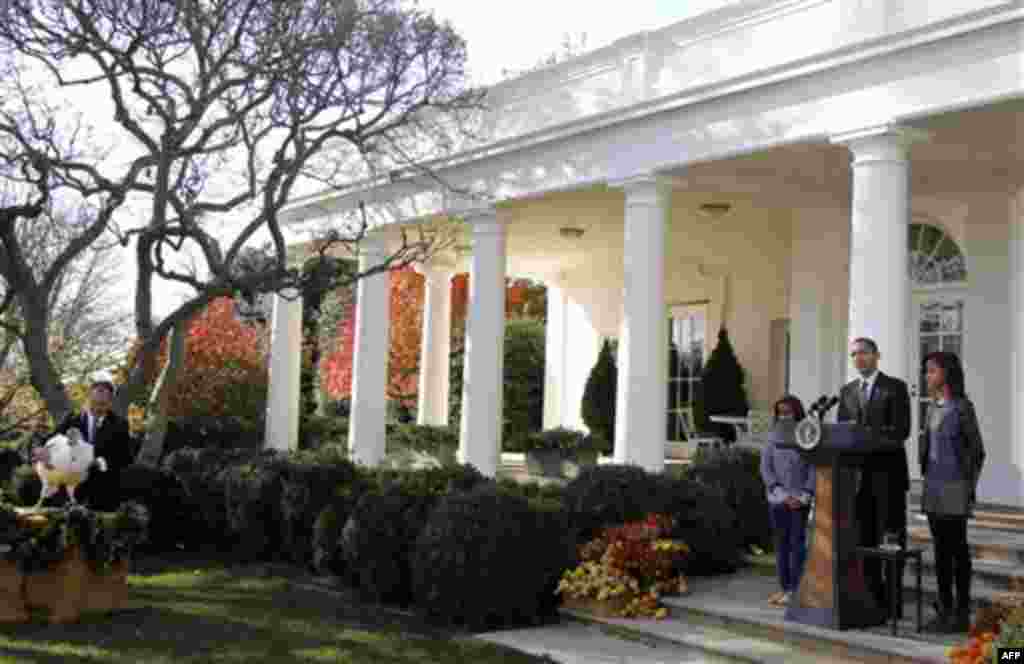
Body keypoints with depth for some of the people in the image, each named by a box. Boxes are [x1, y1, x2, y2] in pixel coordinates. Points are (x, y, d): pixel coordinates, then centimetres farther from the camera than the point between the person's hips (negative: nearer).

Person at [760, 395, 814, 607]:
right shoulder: (772, 440, 6)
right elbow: (766, 469, 2)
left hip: (800, 501, -3)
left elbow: (814, 469, -2)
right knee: (781, 544, 7)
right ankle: (784, 587, 14)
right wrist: (782, 494, -7)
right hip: (778, 500, 3)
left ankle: (794, 589, 0)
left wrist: (805, 495, -11)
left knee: (797, 543, -4)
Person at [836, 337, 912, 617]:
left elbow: (901, 430, -11)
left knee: (891, 537, -2)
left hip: (888, 472, -5)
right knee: (865, 537, 7)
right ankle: (872, 596, 14)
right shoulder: (847, 391, 15)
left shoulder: (896, 387, -2)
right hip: (858, 473, 5)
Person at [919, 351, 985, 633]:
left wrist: (970, 489, -11)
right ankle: (945, 611, 14)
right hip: (933, 486, 7)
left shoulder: (963, 406, -11)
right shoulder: (933, 407, 11)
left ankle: (962, 614, 6)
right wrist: (927, 482, 14)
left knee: (957, 549, -2)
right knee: (940, 549, 8)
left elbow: (976, 450, -9)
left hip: (955, 486, -7)